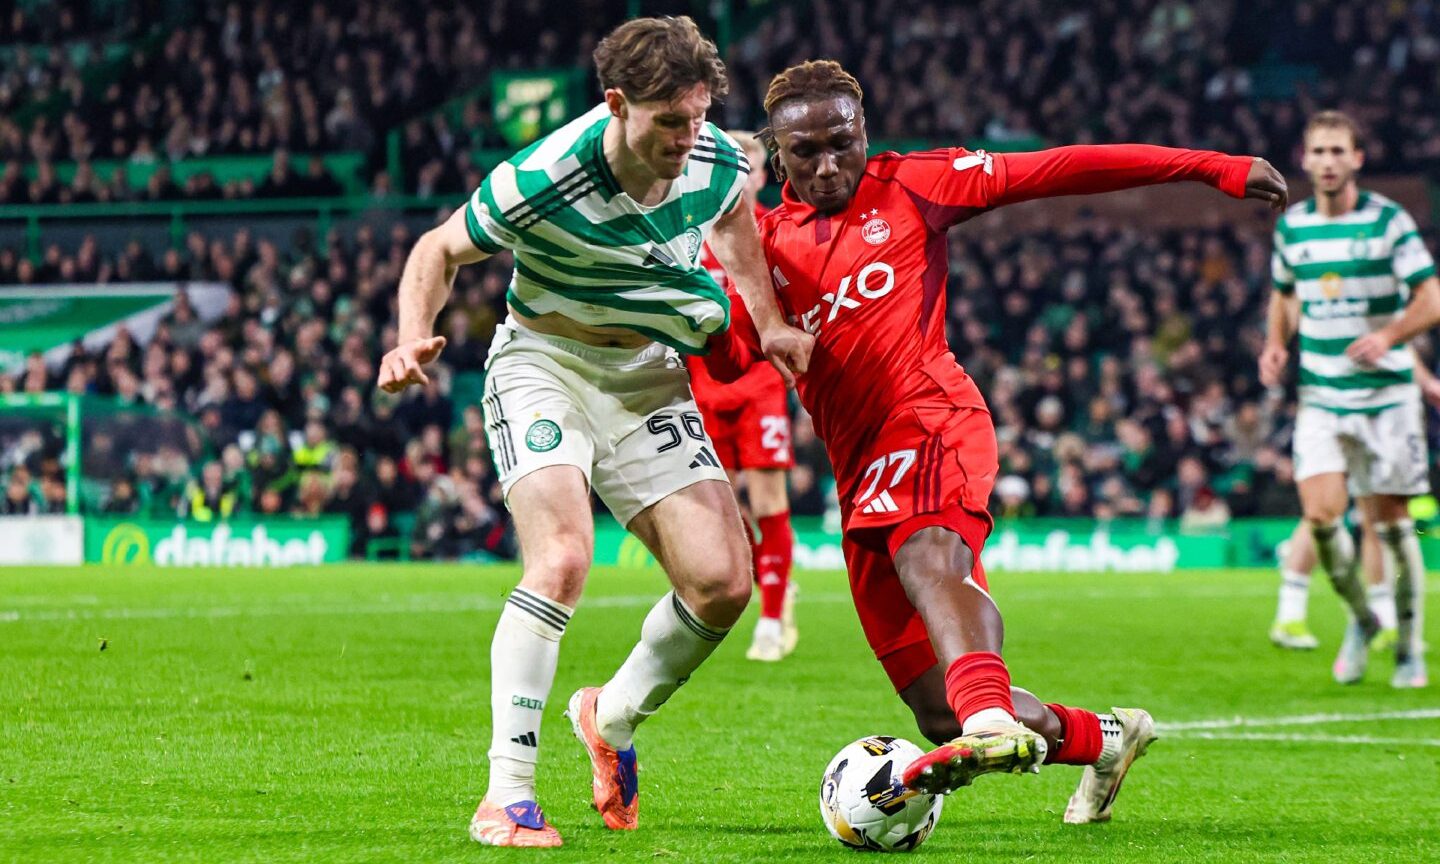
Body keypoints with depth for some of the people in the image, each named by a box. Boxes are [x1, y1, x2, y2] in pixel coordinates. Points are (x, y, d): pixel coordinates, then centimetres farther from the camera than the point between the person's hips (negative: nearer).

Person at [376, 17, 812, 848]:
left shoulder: (719, 162, -12)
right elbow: (440, 249, -8)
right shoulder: (540, 183, -26)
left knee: (723, 581, -6)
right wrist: (415, 337, -25)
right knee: (563, 557, -27)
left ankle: (615, 717, 23)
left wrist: (770, 324, 7)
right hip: (544, 366, -5)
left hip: (648, 376, 5)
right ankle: (507, 794, -21)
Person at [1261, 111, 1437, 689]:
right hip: (1320, 397, 3)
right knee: (1321, 516, -14)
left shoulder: (1389, 221, -6)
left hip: (1386, 395, -3)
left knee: (1389, 523, 0)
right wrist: (1276, 344, 4)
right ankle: (1360, 618, 12)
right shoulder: (1291, 226, 7)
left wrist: (1389, 336, -25)